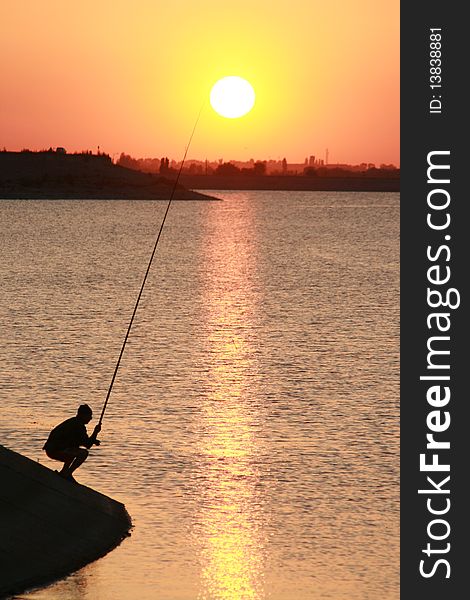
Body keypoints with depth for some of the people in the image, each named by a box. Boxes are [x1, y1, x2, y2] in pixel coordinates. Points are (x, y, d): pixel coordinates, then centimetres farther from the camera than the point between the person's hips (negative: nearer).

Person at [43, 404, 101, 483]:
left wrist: (93, 441, 14)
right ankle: (67, 474, -14)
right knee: (83, 453, -19)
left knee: (74, 451, 35)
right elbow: (87, 445, -14)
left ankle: (63, 473, 30)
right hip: (55, 450, -11)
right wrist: (96, 432, -4)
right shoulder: (78, 426, -13)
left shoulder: (73, 422, 18)